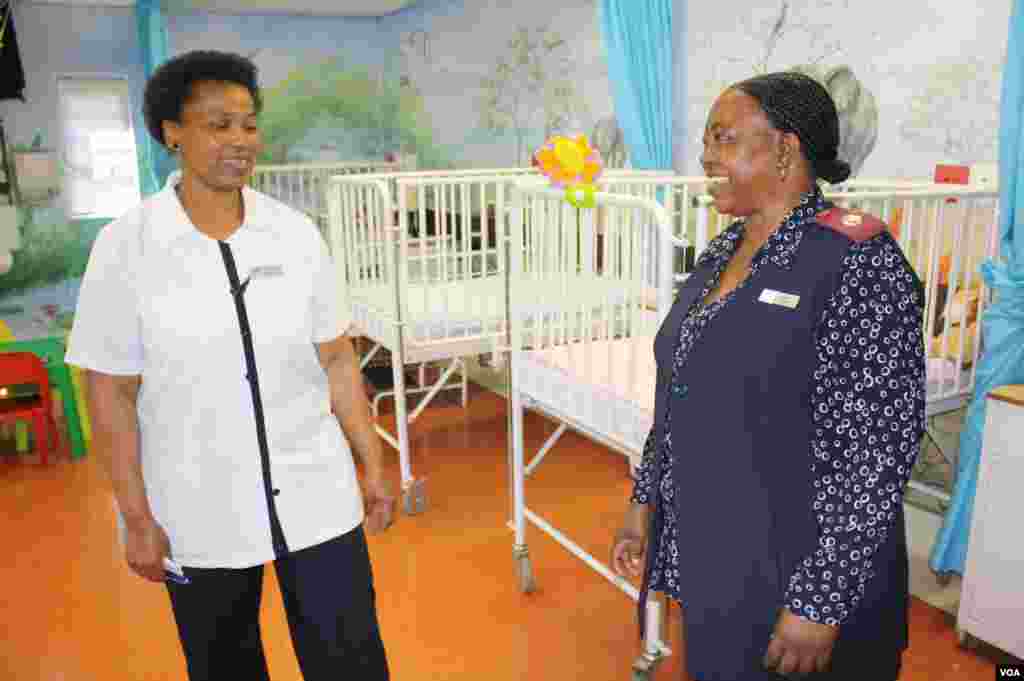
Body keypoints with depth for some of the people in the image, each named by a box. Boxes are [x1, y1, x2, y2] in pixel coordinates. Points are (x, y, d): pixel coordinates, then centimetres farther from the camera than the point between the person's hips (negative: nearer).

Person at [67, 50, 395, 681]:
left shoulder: (297, 233, -4)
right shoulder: (125, 246, -10)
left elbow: (337, 361, 1)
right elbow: (111, 393, -6)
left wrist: (373, 470, 2)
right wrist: (138, 518, -5)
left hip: (316, 498, 1)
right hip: (200, 513, -1)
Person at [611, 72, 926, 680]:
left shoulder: (858, 262, -19)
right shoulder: (721, 253, 5)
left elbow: (876, 451, -21)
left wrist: (821, 604, -19)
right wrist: (644, 503, 11)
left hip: (792, 580, -7)